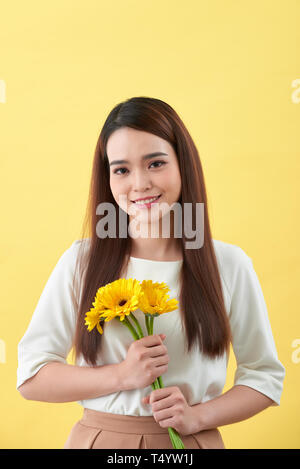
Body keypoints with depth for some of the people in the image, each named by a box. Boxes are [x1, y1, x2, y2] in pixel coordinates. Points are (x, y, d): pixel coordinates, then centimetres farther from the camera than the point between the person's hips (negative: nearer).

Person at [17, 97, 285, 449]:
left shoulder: (230, 264, -5)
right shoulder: (80, 261, -6)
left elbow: (265, 375, 1)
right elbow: (31, 376, -6)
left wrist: (198, 416, -14)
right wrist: (121, 375, -18)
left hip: (192, 441, 0)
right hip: (99, 437, 0)